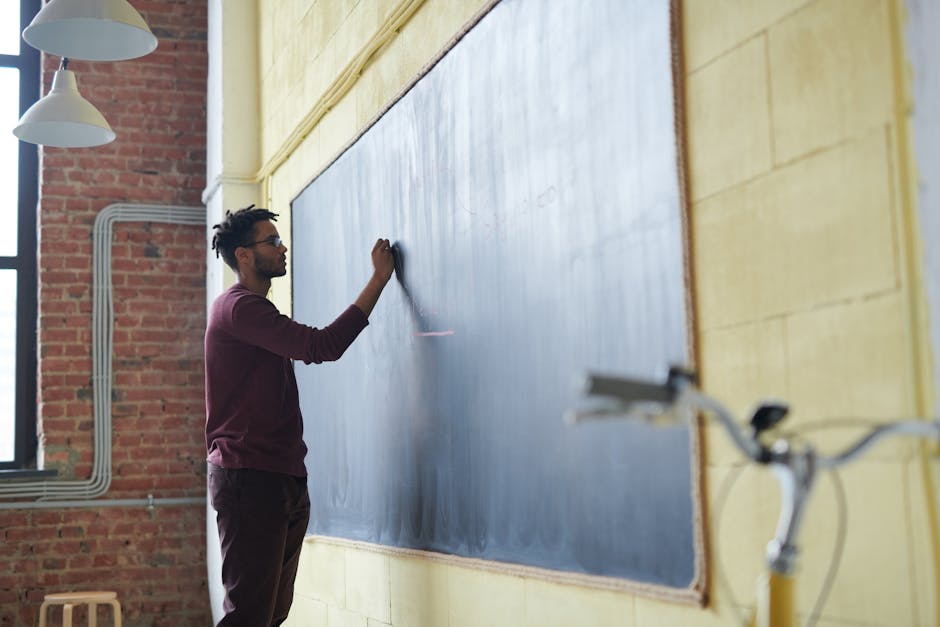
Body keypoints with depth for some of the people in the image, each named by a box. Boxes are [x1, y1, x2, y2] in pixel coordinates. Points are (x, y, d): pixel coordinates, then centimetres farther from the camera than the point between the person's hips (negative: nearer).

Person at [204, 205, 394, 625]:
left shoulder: (253, 309, 24)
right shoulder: (238, 307, -11)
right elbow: (322, 346, -19)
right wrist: (379, 279, -15)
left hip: (283, 480, 10)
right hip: (249, 478, -10)